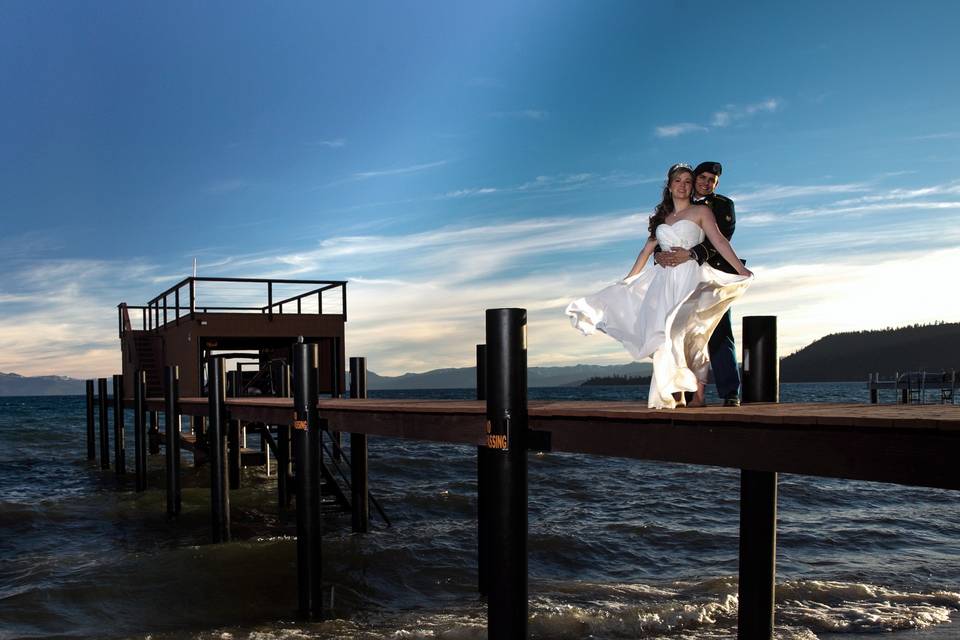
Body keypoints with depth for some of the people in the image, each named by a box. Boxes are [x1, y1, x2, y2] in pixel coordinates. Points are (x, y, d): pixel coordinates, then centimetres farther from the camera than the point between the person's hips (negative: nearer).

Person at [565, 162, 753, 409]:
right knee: (666, 334, -5)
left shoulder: (701, 211, 7)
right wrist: (628, 280, 26)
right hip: (664, 280, 4)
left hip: (690, 278, -4)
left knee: (692, 333, -13)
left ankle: (698, 394, -11)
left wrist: (741, 269, -17)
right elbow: (647, 250, 25)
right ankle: (676, 394, -3)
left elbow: (719, 242, -4)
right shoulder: (662, 217, 20)